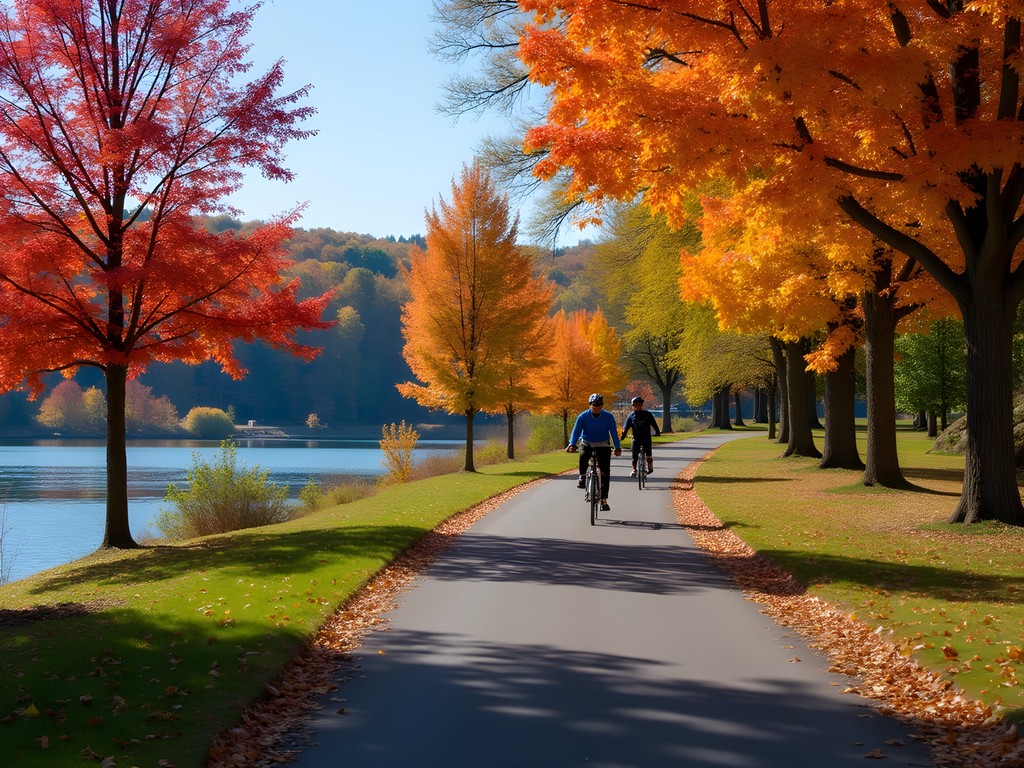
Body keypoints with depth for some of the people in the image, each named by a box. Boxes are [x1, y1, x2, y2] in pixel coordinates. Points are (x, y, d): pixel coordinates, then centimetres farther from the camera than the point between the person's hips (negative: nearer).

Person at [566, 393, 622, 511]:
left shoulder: (608, 417, -9)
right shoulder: (583, 416, -10)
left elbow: (614, 432, -13)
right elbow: (576, 430, -17)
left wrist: (617, 447, -24)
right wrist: (572, 444, -34)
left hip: (603, 445, 0)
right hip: (588, 444, 0)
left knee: (605, 472, -8)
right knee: (583, 457, -35)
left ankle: (603, 499, -2)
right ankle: (582, 477, -9)